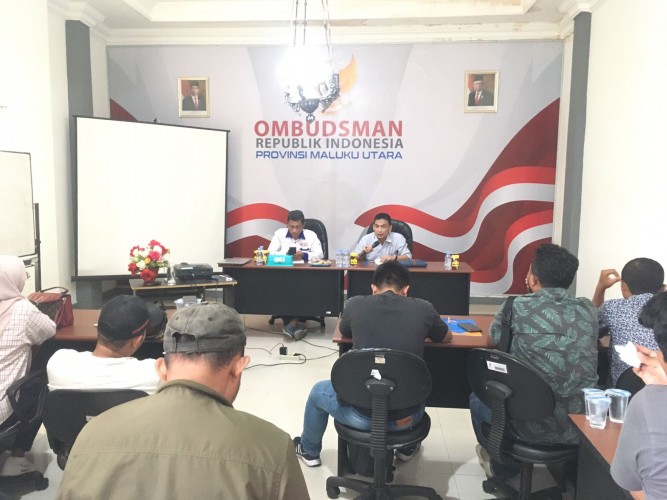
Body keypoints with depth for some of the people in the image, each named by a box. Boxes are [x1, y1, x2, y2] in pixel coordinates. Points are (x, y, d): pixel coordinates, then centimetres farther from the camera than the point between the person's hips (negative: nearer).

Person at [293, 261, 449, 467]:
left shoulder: (355, 304, -3)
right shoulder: (423, 308, -2)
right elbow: (447, 337, 19)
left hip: (362, 414, -1)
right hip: (408, 415, 2)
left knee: (318, 390, 32)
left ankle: (309, 451, 54)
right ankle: (407, 447, 54)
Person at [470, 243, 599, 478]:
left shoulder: (519, 307, -15)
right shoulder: (588, 309, -2)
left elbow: (495, 334, 6)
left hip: (534, 425, -5)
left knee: (478, 397, 25)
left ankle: (504, 466, 46)